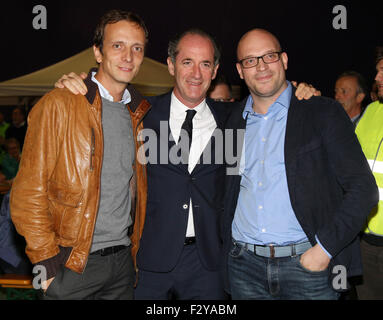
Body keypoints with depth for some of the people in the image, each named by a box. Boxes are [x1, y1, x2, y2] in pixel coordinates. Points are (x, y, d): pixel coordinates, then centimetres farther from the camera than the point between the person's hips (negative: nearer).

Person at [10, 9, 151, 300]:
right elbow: (28, 194, -10)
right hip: (72, 264, -5)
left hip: (123, 261, 5)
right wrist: (48, 263, -12)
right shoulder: (60, 104, -10)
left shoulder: (138, 113, 8)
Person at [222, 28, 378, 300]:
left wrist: (324, 249, -13)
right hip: (245, 265, 3)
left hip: (307, 264, -3)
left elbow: (363, 188, -7)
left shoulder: (324, 112, -4)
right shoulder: (235, 120, 8)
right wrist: (227, 249, 7)